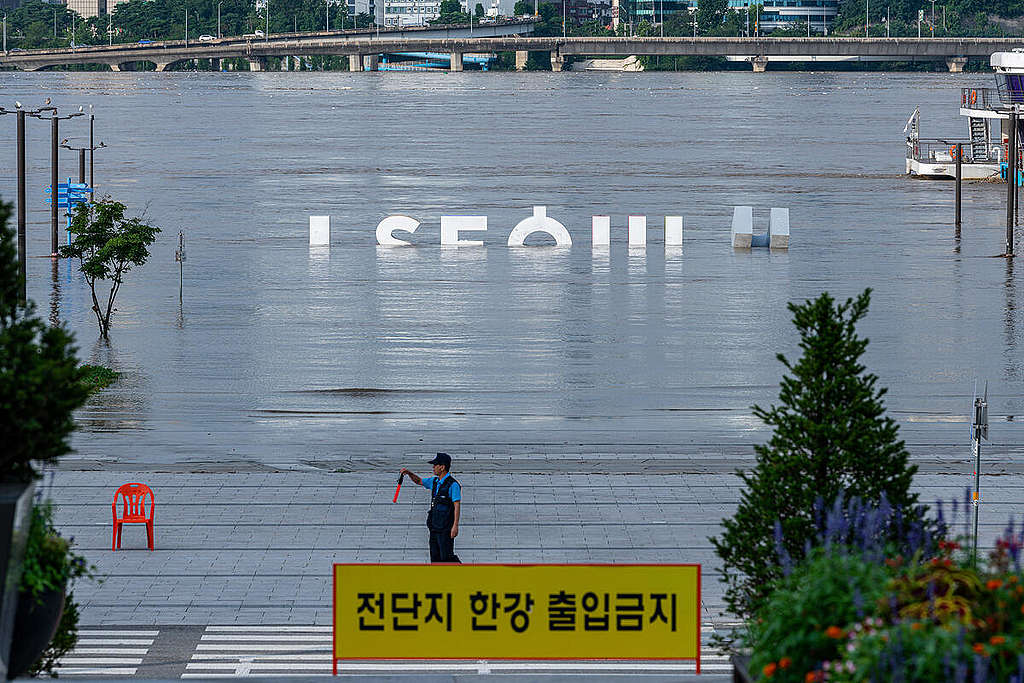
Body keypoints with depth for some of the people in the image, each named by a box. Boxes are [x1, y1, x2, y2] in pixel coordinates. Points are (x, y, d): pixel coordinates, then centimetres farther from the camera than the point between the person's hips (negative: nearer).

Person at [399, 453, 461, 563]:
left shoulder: (453, 485, -13)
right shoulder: (434, 481, 13)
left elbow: (457, 505, -16)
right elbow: (419, 481, 30)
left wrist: (455, 525, -22)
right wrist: (409, 473, 12)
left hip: (445, 528, -9)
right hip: (434, 527, 9)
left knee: (446, 557, -12)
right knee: (435, 557, 8)